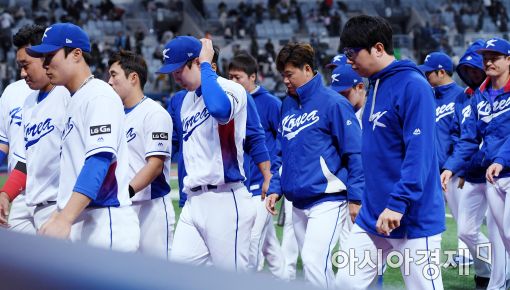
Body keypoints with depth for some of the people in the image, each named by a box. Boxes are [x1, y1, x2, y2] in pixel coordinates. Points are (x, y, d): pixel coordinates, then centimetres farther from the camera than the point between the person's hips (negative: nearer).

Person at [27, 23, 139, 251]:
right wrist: (58, 215, 17)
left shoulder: (99, 96, -8)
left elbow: (100, 160, -20)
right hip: (76, 226, 9)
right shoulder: (74, 102, 20)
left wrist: (65, 219, -28)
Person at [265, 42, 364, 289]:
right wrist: (275, 189, 11)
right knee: (313, 264, 10)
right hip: (298, 202, 7)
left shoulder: (332, 103, -9)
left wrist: (356, 197, -13)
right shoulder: (288, 106, 13)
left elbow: (354, 153, -11)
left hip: (327, 199, -7)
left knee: (314, 260, -19)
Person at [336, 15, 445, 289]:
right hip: (373, 216, 8)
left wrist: (398, 203, -25)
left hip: (413, 218, -8)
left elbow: (419, 153, -20)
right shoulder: (376, 87, 12)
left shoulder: (412, 86, -13)